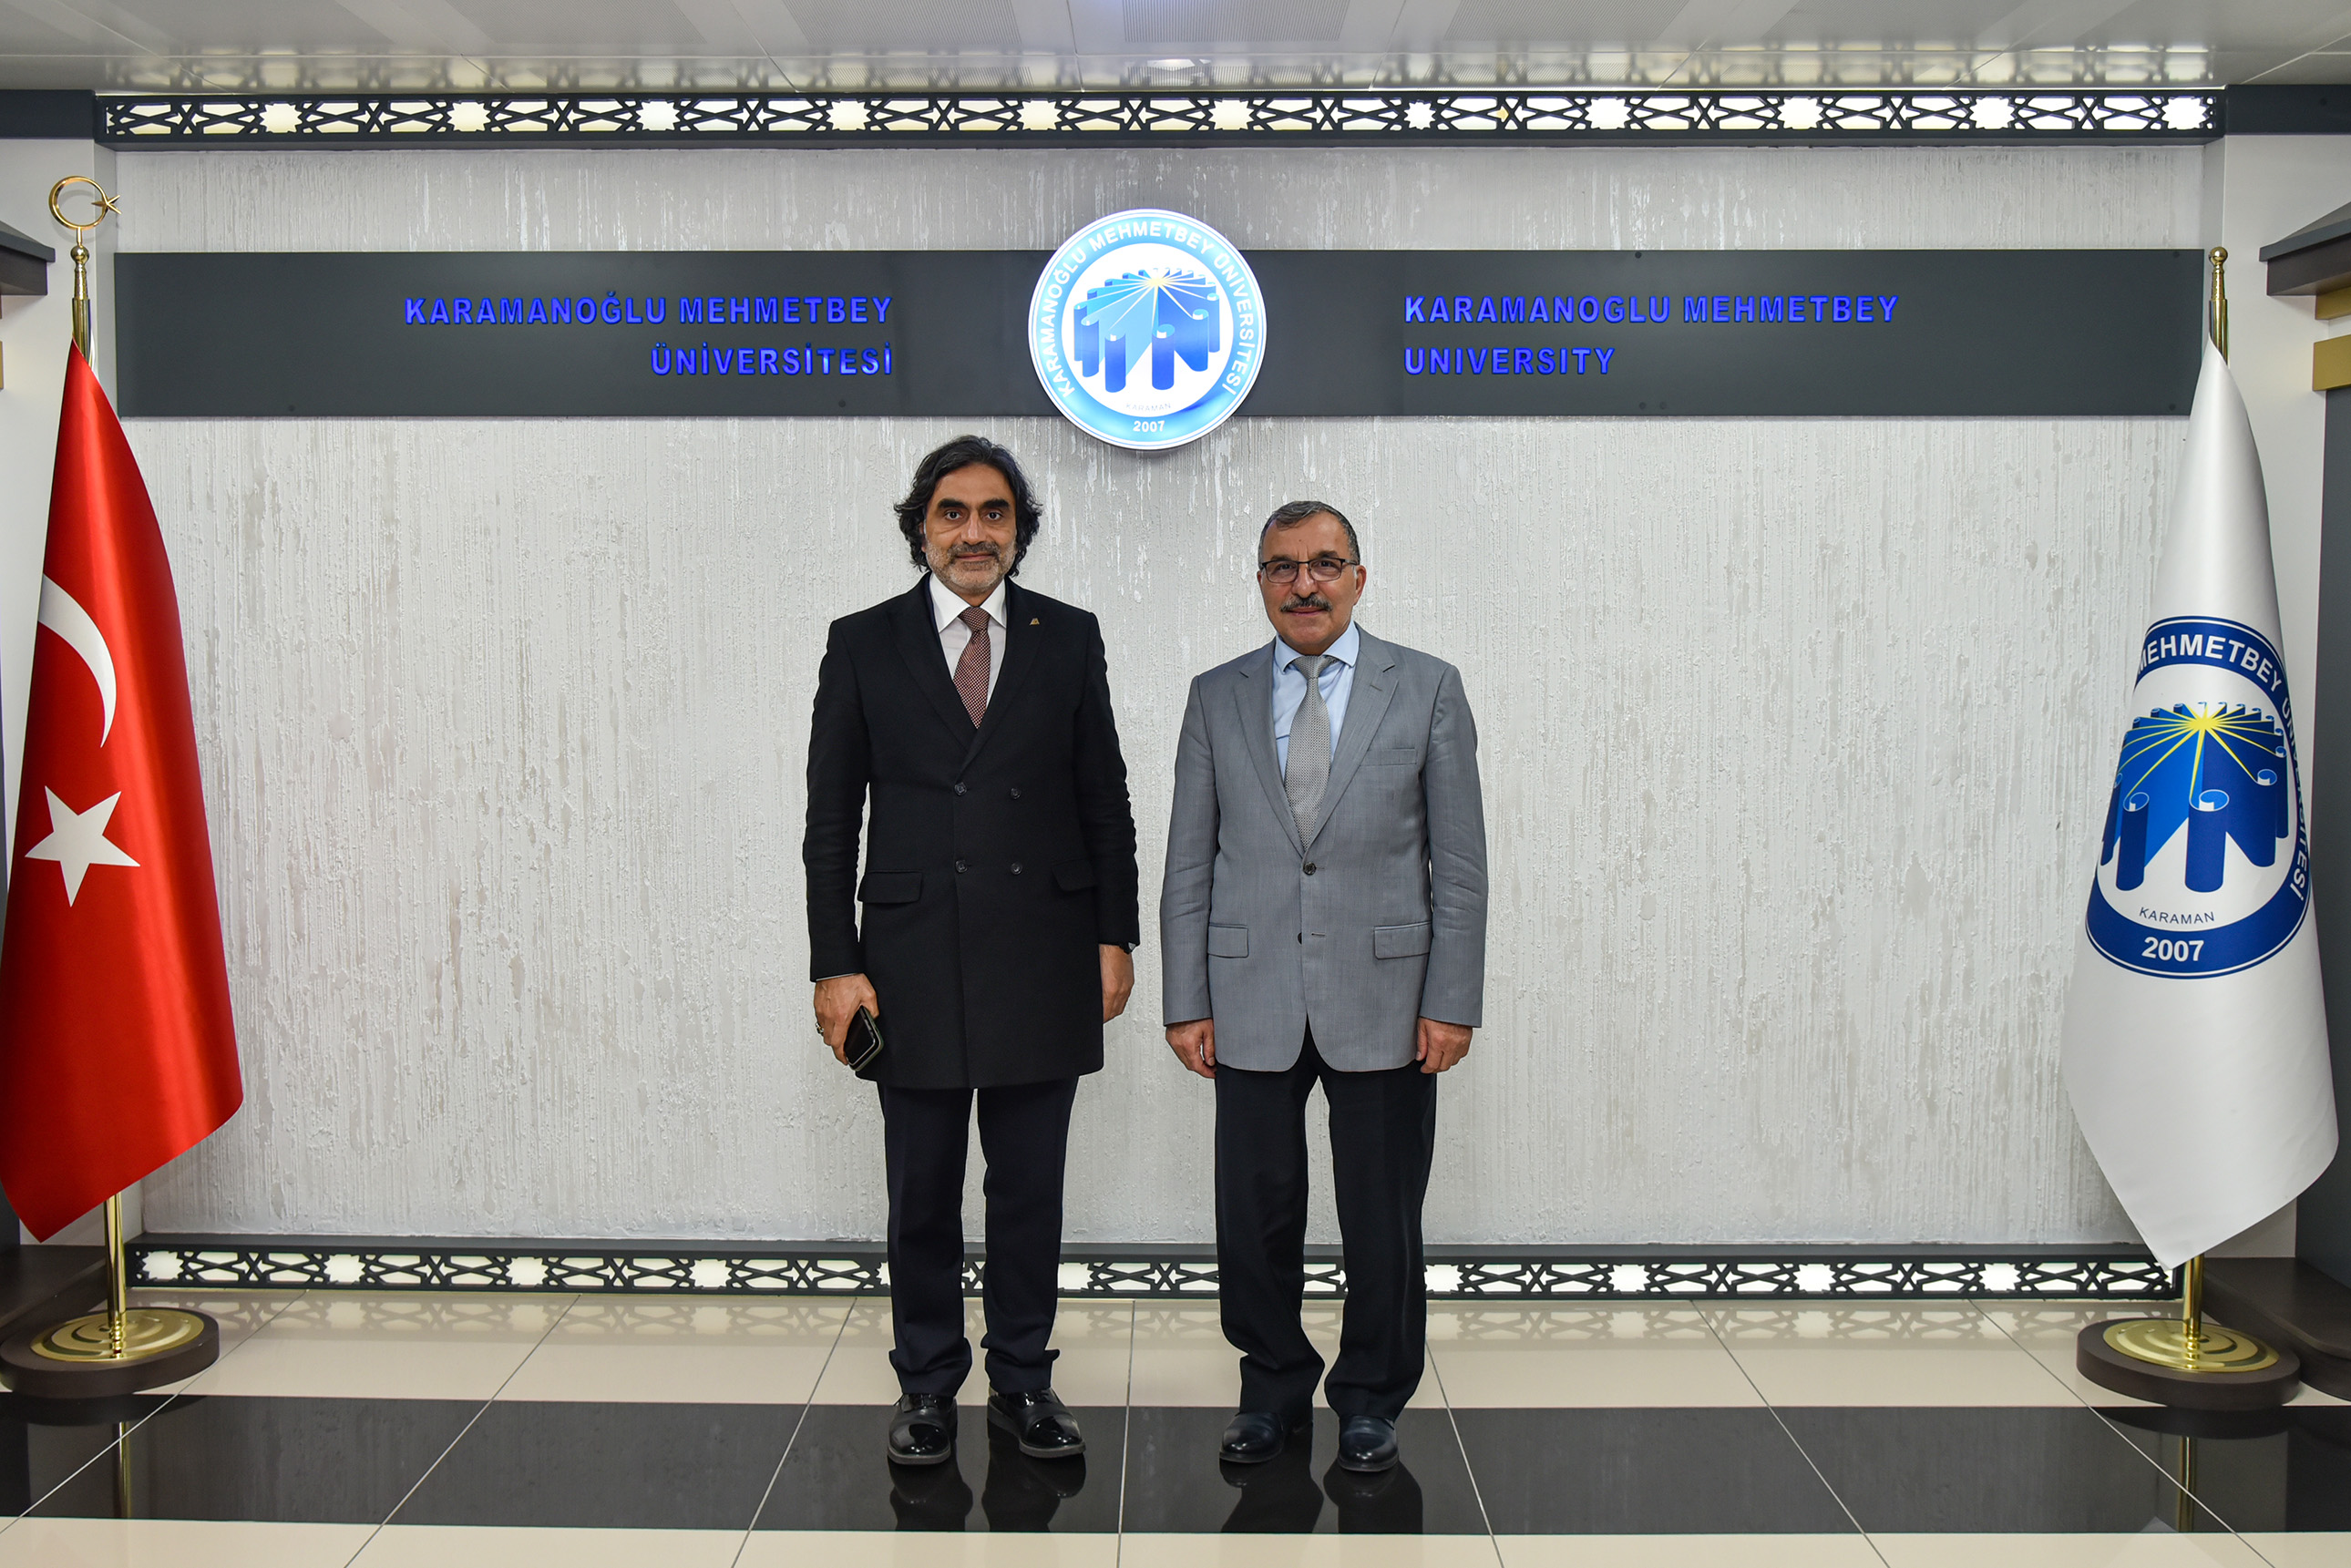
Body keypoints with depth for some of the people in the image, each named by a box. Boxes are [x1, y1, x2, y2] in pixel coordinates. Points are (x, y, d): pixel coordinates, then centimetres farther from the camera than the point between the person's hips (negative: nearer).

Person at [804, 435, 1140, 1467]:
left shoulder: (1069, 638, 6)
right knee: (922, 1192, 9)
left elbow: (1104, 798, 8)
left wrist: (1115, 936, 2)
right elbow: (831, 818, 2)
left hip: (1044, 957, 1)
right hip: (916, 961, 0)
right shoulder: (863, 644, 3)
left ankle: (1022, 1380, 26)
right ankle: (927, 1384, 26)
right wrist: (835, 964, -4)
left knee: (1031, 1187, 10)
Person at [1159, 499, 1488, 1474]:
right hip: (1252, 1001, 1)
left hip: (1383, 1001, -1)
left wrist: (1451, 1003, -5)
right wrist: (1186, 1003, 1)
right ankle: (1274, 1387, 29)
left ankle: (1372, 1399, 28)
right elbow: (1189, 865, 6)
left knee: (1383, 1219, 8)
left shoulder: (1428, 689, 2)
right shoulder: (1217, 698, 6)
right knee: (1255, 1211, 7)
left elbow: (1460, 863, 0)